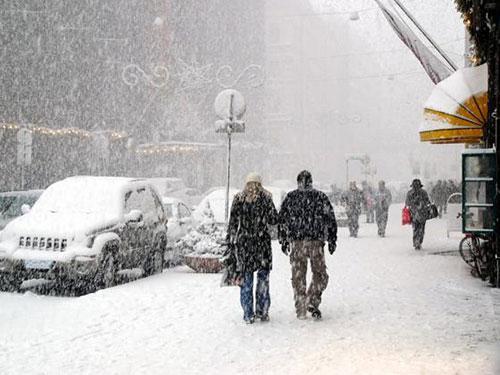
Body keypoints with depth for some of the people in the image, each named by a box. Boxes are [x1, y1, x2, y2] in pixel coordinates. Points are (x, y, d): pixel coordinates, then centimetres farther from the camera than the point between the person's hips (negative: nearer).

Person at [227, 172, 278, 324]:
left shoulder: (238, 199, 1)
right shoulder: (266, 198, -3)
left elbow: (233, 222, 2)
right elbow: (274, 220, 1)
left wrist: (230, 240, 8)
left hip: (243, 243, 1)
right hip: (262, 242, -1)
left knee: (246, 278, 6)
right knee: (263, 277, 9)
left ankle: (248, 315, 7)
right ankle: (262, 311, 11)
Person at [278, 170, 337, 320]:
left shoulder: (290, 197, 5)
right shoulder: (320, 196, 3)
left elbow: (282, 219, 6)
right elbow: (330, 219, 2)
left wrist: (283, 241, 14)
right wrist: (332, 240, 9)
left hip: (296, 242, 1)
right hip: (316, 241, -1)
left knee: (298, 276, 9)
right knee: (320, 274, 12)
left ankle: (300, 310, 12)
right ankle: (312, 302, -5)